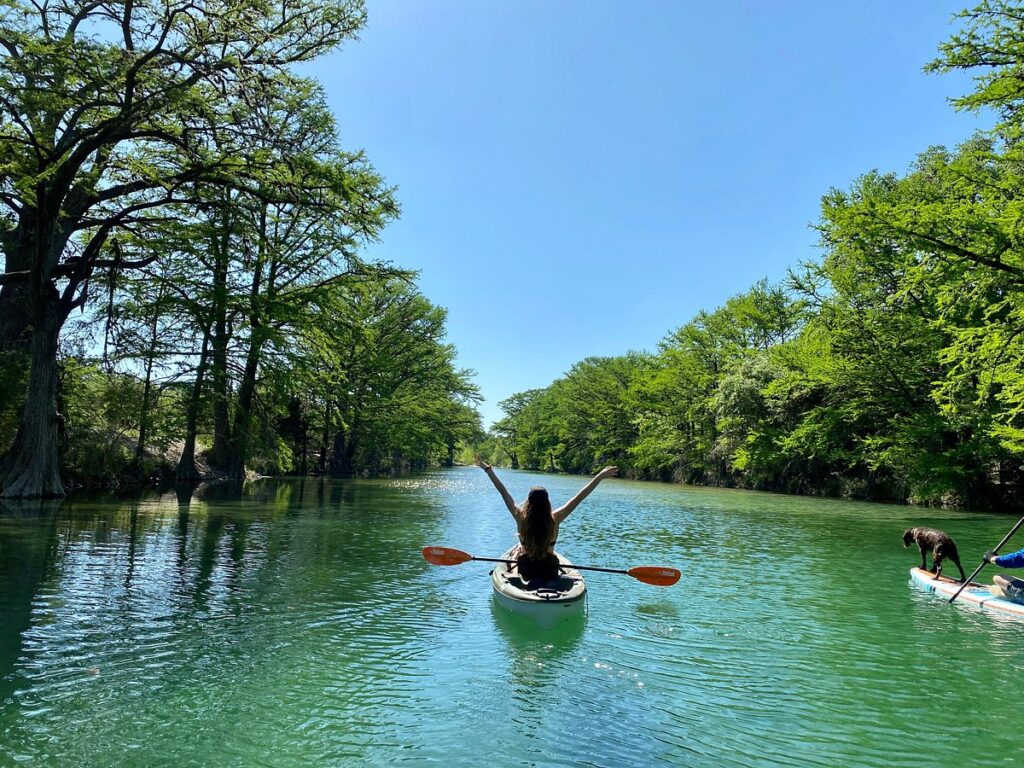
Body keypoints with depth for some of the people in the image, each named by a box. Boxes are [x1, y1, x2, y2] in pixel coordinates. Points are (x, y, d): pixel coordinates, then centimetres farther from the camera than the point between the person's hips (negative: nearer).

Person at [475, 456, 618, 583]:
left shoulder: (521, 518, -19)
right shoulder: (554, 519, -19)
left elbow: (504, 492, -11)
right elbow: (579, 497, -16)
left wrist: (488, 469, -3)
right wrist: (600, 476, -13)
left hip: (525, 571, 0)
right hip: (549, 572, 0)